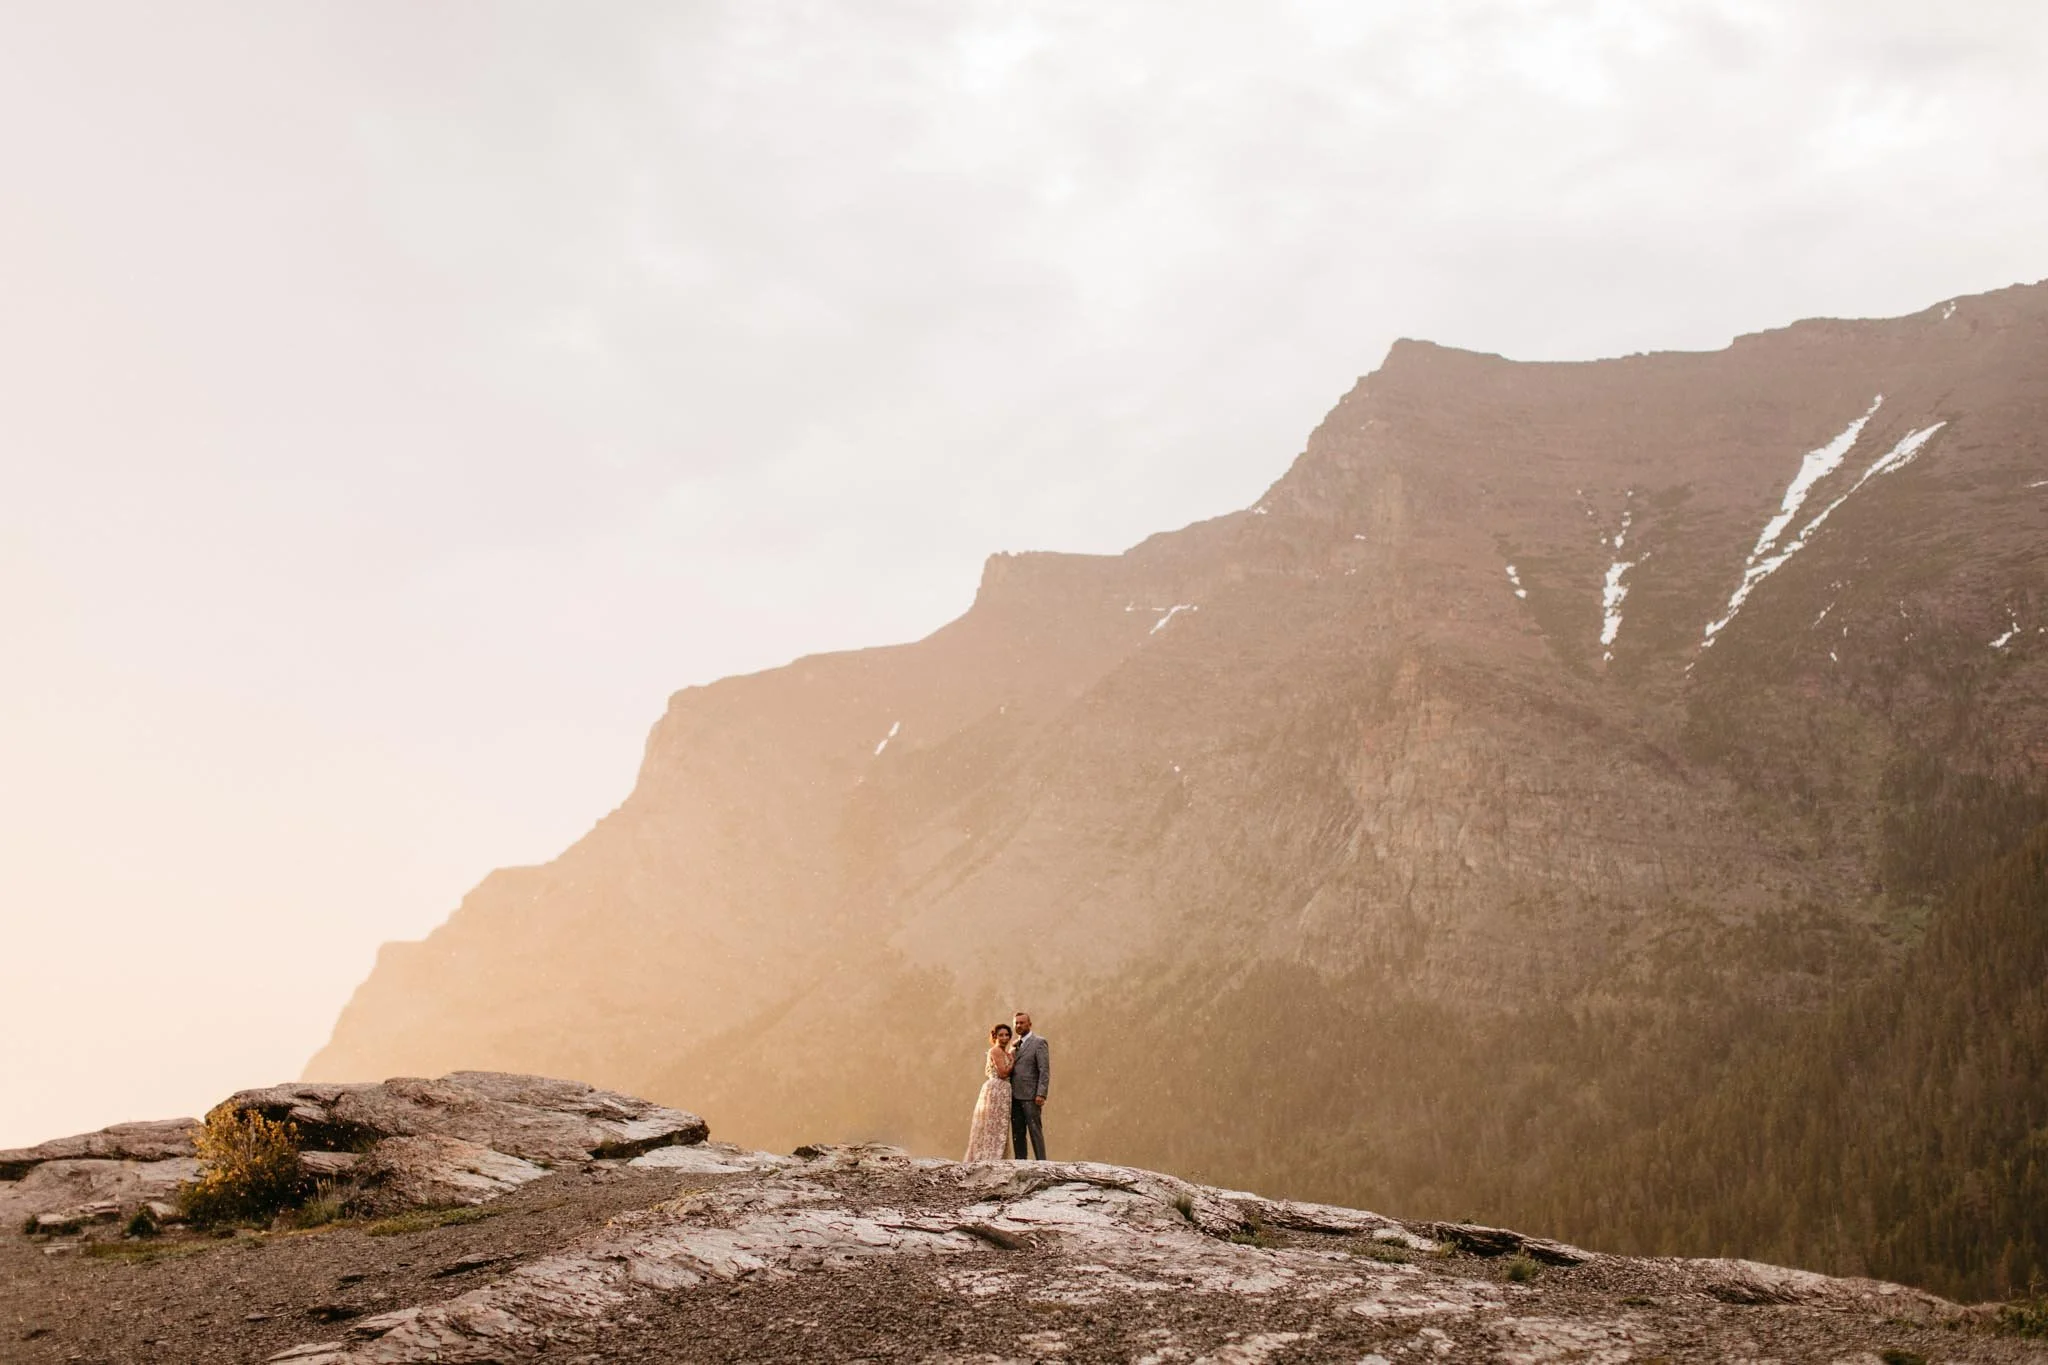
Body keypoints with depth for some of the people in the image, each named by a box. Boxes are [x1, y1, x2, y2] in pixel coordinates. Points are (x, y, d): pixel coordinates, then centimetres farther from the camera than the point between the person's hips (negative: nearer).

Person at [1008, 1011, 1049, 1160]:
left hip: (1030, 1097, -7)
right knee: (1017, 1134, 5)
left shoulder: (1039, 1042, -2)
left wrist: (1041, 1094, -17)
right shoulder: (1014, 1045, 19)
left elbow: (1044, 1070, -9)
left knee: (1035, 1131, -8)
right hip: (1015, 1097, 7)